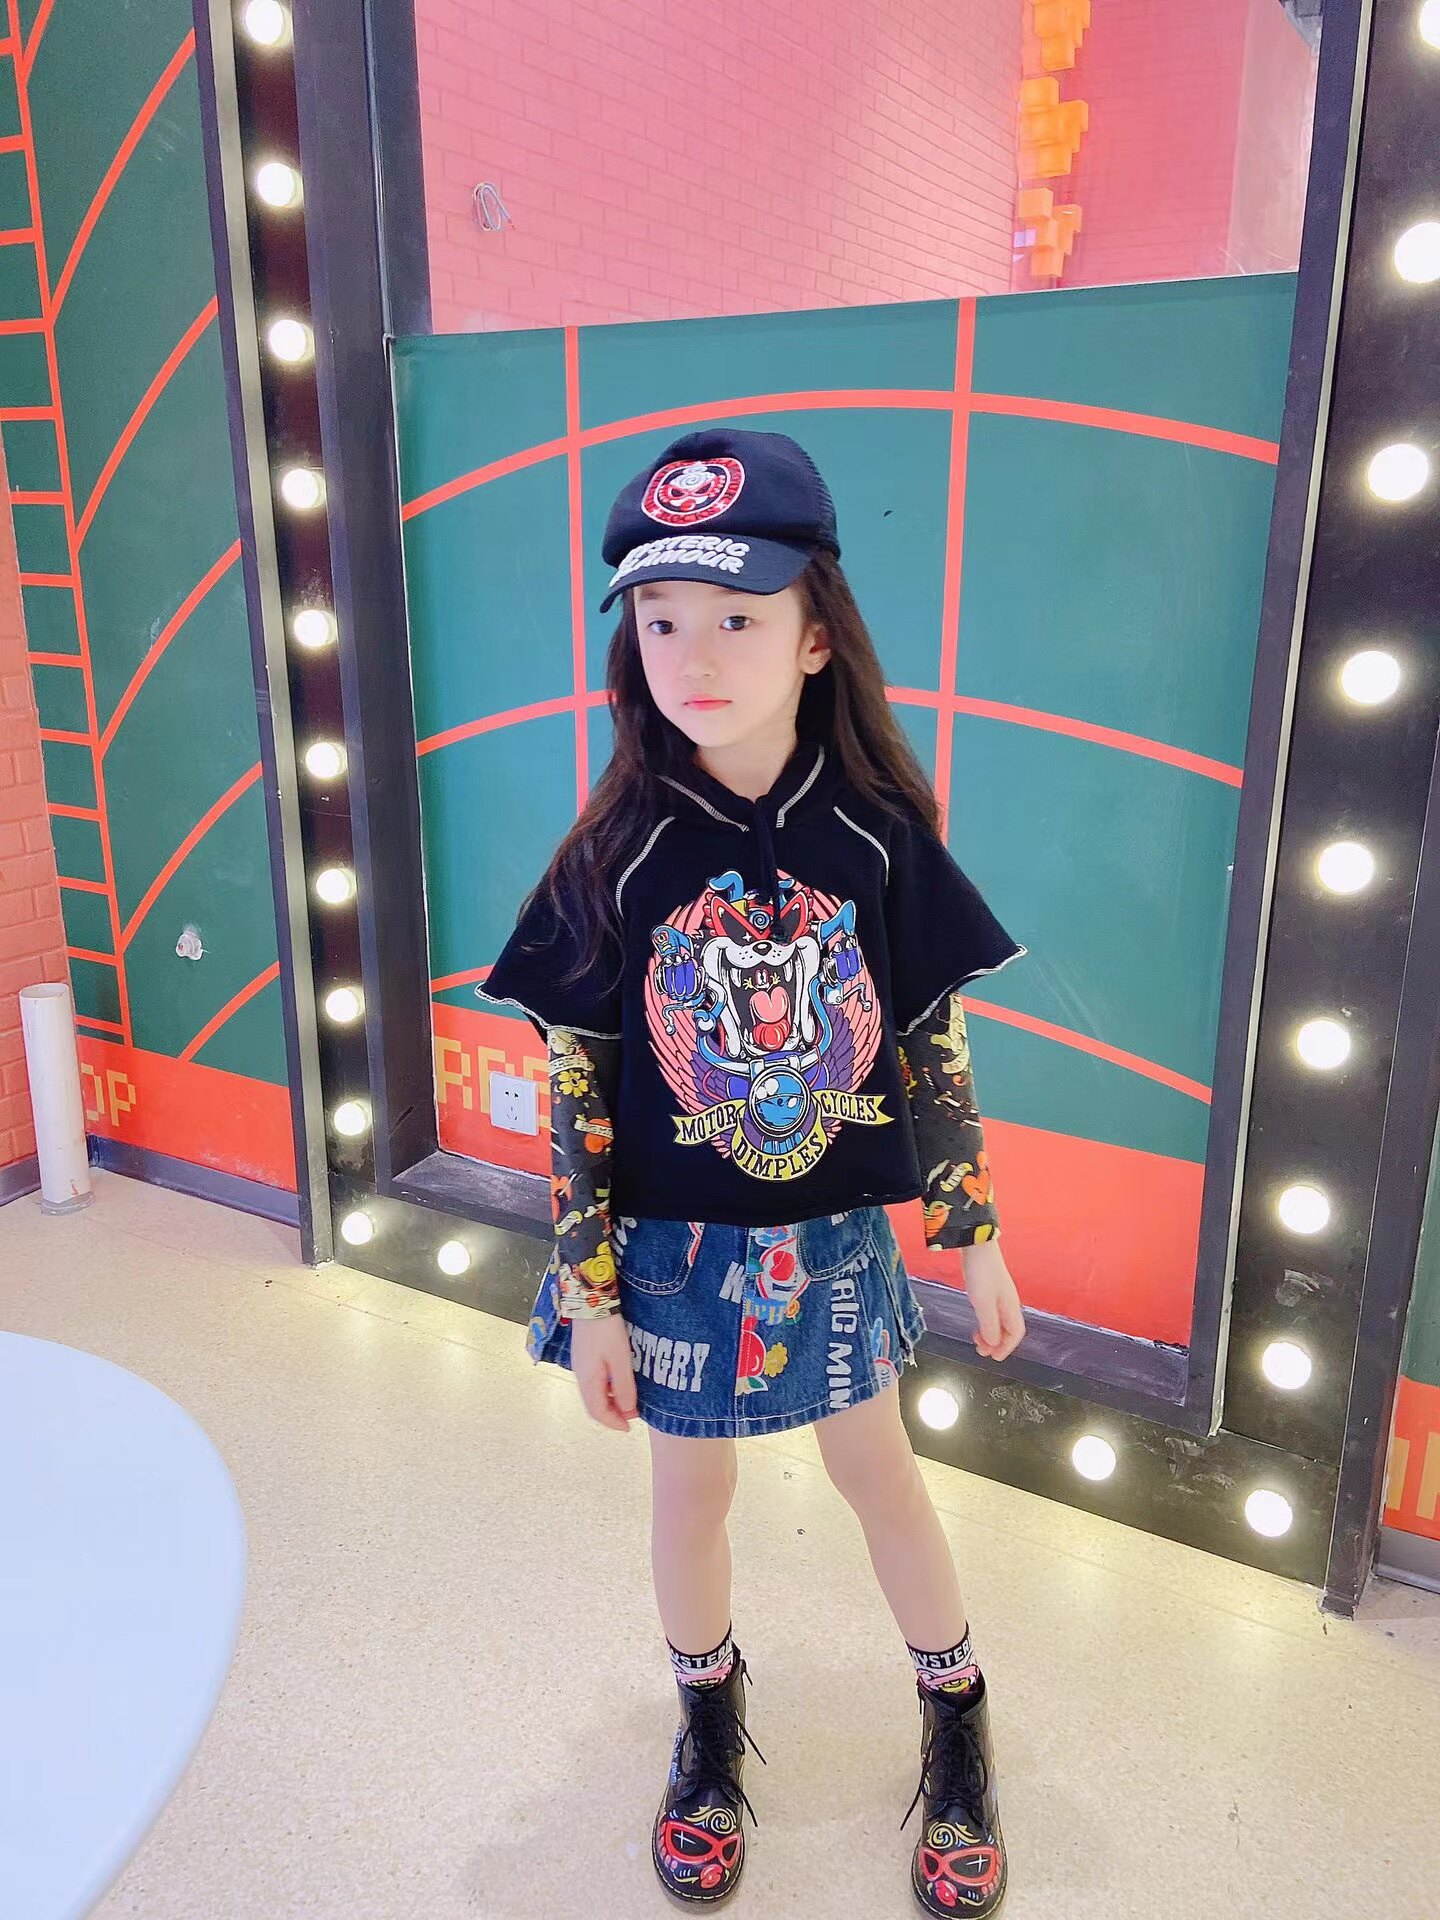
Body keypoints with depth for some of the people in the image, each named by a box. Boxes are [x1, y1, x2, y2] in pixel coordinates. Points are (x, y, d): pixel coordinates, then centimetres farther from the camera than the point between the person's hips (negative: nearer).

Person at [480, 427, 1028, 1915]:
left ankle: (958, 1731, 45)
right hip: (674, 1244, 0)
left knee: (879, 1472, 18)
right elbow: (574, 1087, -9)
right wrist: (589, 1296, -7)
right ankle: (709, 1731, 47)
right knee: (689, 1488, 18)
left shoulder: (877, 840, -12)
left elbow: (935, 1054, -4)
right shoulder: (617, 858, -14)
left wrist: (977, 1243, 1)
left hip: (834, 1238, 0)